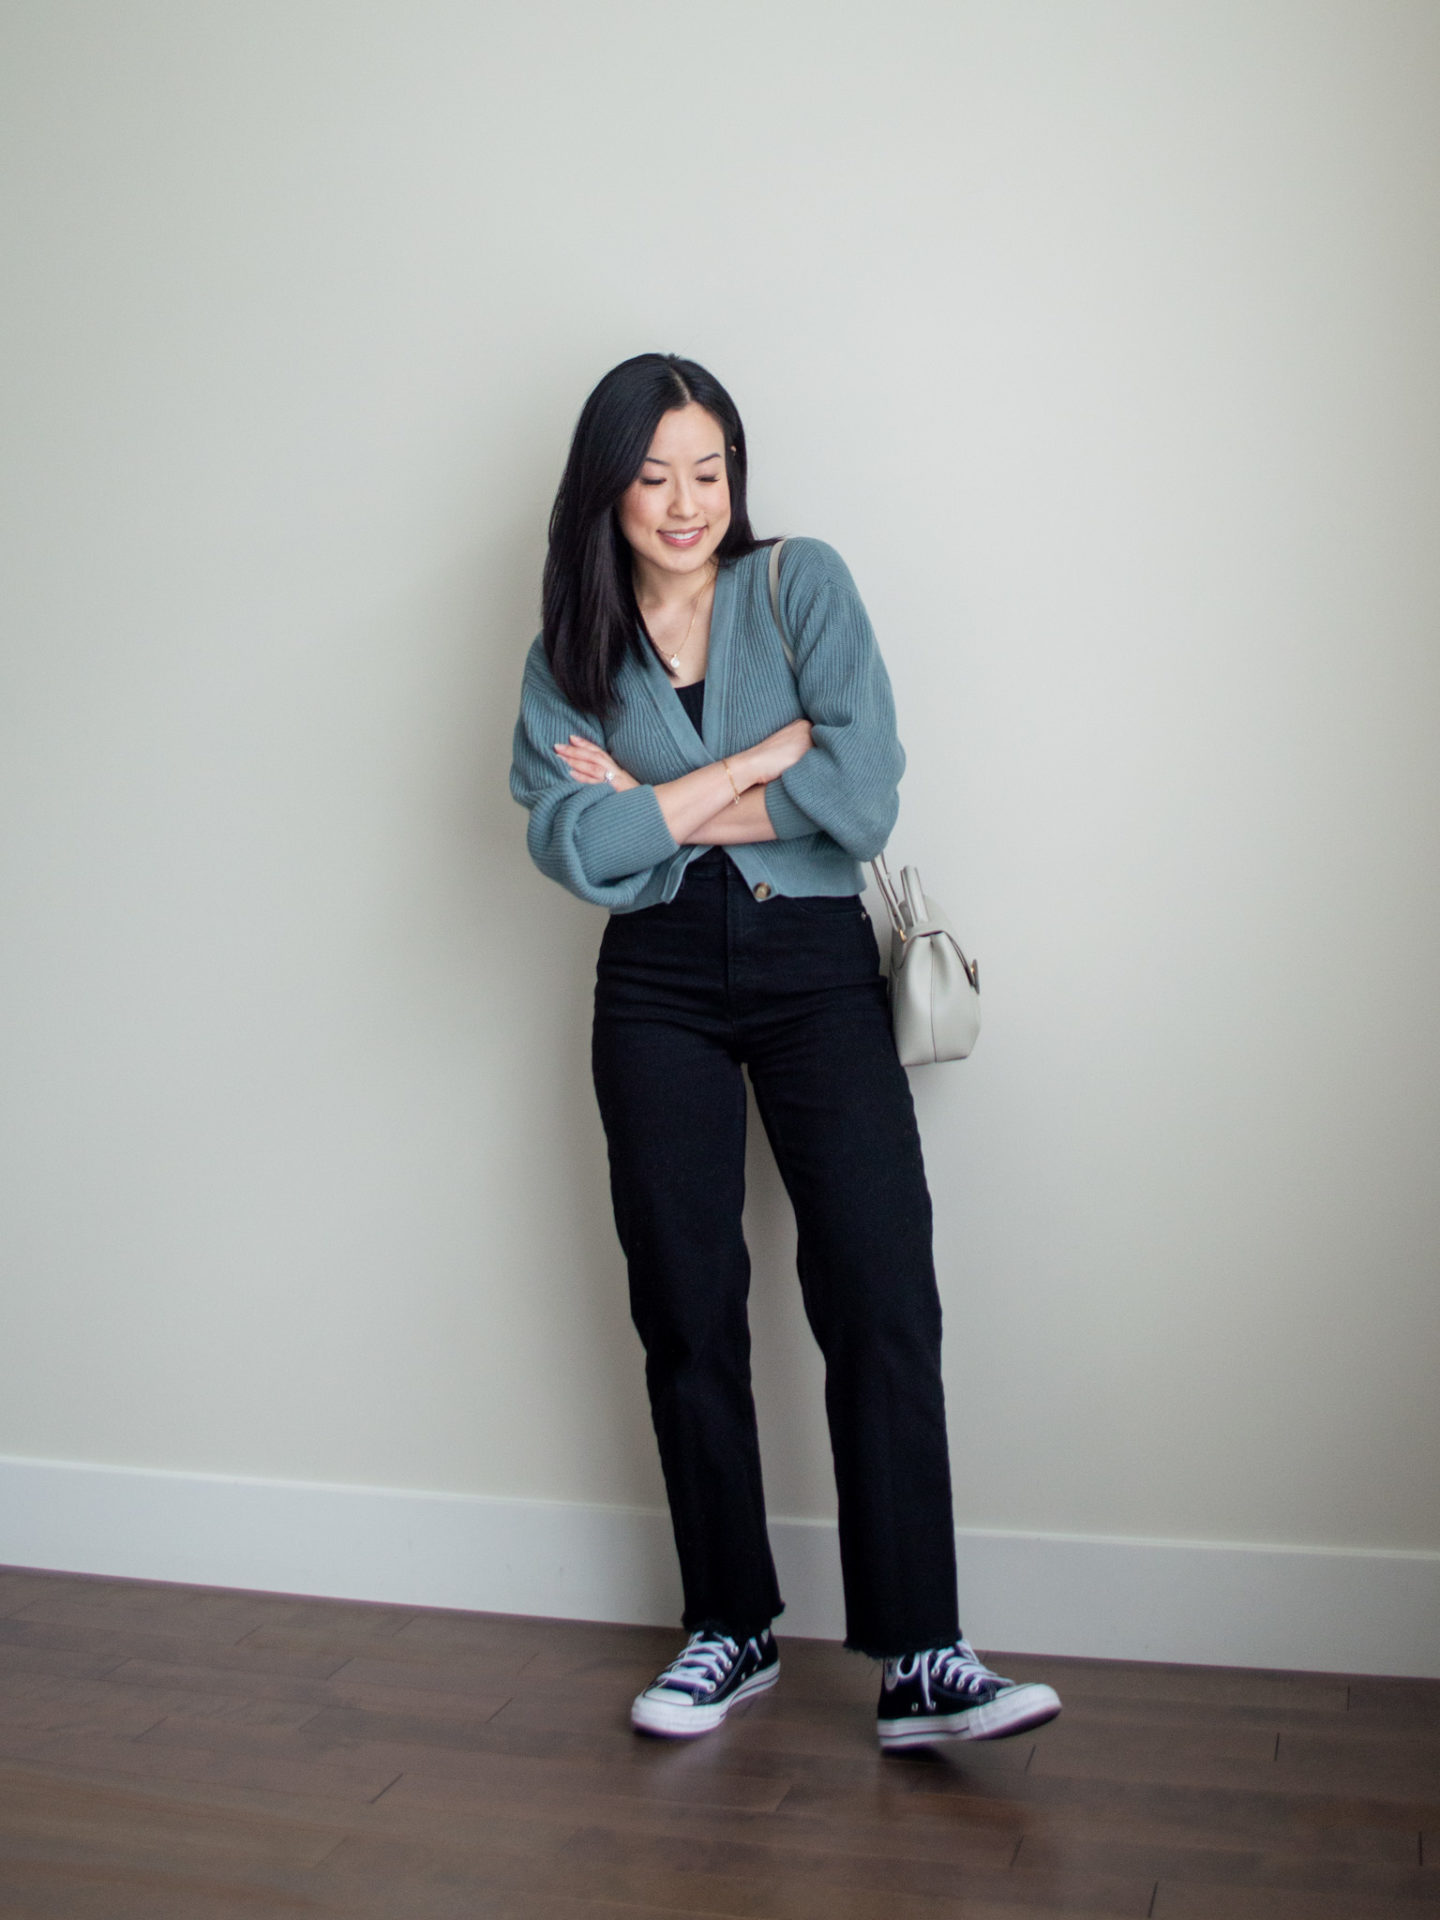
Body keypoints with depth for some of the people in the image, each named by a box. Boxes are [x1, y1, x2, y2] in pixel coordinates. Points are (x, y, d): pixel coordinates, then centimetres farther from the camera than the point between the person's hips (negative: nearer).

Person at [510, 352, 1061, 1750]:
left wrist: (658, 810, -7)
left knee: (884, 1305, -10)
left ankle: (920, 1662, -4)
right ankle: (730, 1631, 19)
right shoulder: (569, 655, 8)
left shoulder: (802, 585, 3)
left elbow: (862, 795, -11)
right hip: (659, 990, 2)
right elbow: (574, 845, -9)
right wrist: (765, 757, -10)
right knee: (688, 1315, 5)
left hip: (816, 969, -2)